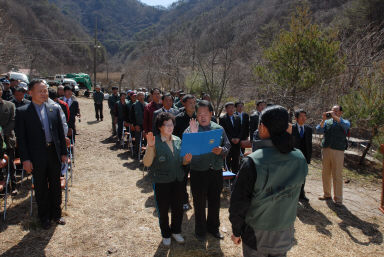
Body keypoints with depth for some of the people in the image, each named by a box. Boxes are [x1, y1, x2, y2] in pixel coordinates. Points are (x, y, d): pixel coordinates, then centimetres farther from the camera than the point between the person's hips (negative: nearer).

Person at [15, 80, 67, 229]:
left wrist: (63, 152, 5)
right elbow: (21, 138, -6)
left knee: (55, 186, 15)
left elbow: (61, 132, 7)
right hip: (37, 157, -3)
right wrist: (25, 159, -10)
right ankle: (44, 217, 30)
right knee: (41, 188, 12)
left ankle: (56, 214, 33)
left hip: (54, 154, 3)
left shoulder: (54, 109, 4)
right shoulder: (22, 112, -5)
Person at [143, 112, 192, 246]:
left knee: (178, 208, 16)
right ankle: (166, 234, 36)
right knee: (163, 210, 12)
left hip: (178, 181, 4)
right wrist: (150, 147, -34)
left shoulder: (177, 140, 3)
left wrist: (186, 160, -10)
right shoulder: (155, 142, -13)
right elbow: (146, 163, -20)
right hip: (161, 182, -4)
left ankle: (176, 231, 41)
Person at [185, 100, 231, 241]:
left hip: (216, 172, 3)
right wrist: (193, 135, -26)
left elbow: (227, 146, 6)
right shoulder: (190, 129, -5)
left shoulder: (219, 129, 4)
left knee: (215, 202, 17)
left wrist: (221, 151, -15)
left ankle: (213, 227, 39)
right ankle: (200, 230, 32)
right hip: (198, 172, -2)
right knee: (199, 203, 12)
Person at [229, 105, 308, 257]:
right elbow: (294, 195, 4)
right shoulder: (300, 159, -11)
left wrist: (236, 231, -2)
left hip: (256, 234, -4)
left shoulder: (253, 162, -25)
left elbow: (238, 202, -18)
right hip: (285, 232, 4)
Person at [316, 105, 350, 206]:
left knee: (337, 176, -1)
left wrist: (334, 116, -22)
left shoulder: (344, 121, 5)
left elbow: (346, 125, -19)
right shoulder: (327, 122, 12)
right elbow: (319, 130, -3)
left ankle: (338, 198, 8)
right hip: (326, 150, 4)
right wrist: (323, 120, -14)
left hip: (338, 151, -4)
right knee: (325, 174, 11)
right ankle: (327, 194, 24)